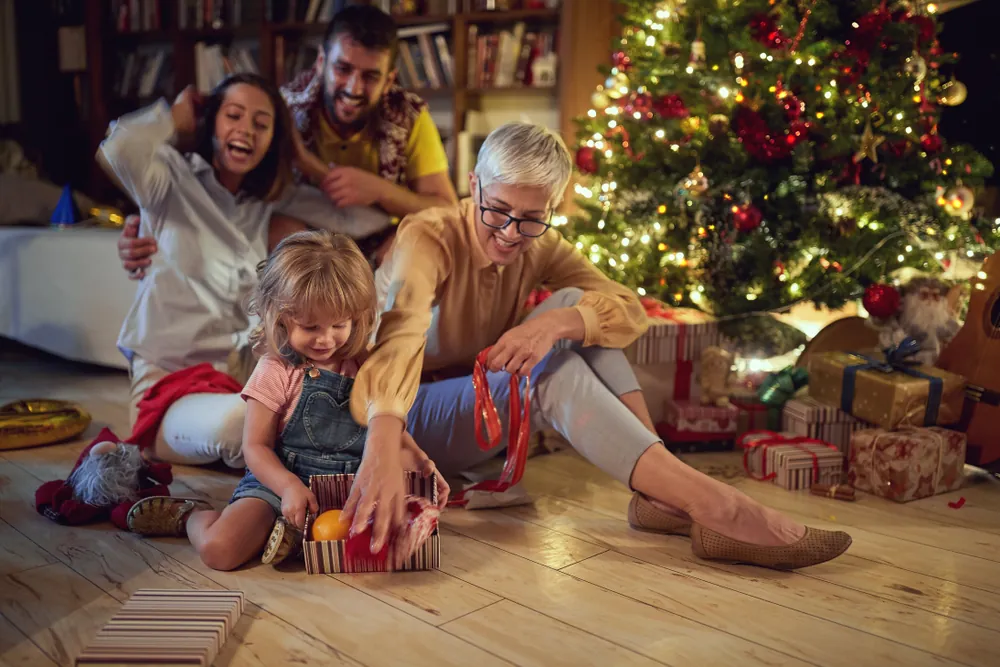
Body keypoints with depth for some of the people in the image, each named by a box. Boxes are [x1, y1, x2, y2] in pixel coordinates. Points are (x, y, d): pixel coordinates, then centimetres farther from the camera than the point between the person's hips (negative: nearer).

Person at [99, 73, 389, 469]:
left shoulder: (273, 199, 13)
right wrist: (175, 117, -4)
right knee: (234, 421, -37)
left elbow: (367, 218, 5)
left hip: (244, 374, 5)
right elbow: (119, 152, -25)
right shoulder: (175, 177, 0)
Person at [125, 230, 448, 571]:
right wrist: (289, 486, -26)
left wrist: (419, 463, -5)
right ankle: (190, 515, 15)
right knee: (218, 549, -22)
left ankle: (295, 532, -9)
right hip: (280, 480, -3)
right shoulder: (276, 372, -8)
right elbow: (256, 446, -8)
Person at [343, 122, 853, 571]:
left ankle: (661, 496, -25)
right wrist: (382, 455, -58)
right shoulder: (428, 238, -21)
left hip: (487, 417, 6)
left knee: (574, 306, -17)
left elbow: (630, 309, -15)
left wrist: (557, 321, -37)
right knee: (552, 370, -32)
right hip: (412, 420, -6)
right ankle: (720, 510, -37)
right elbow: (399, 338, -40)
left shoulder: (539, 247, -3)